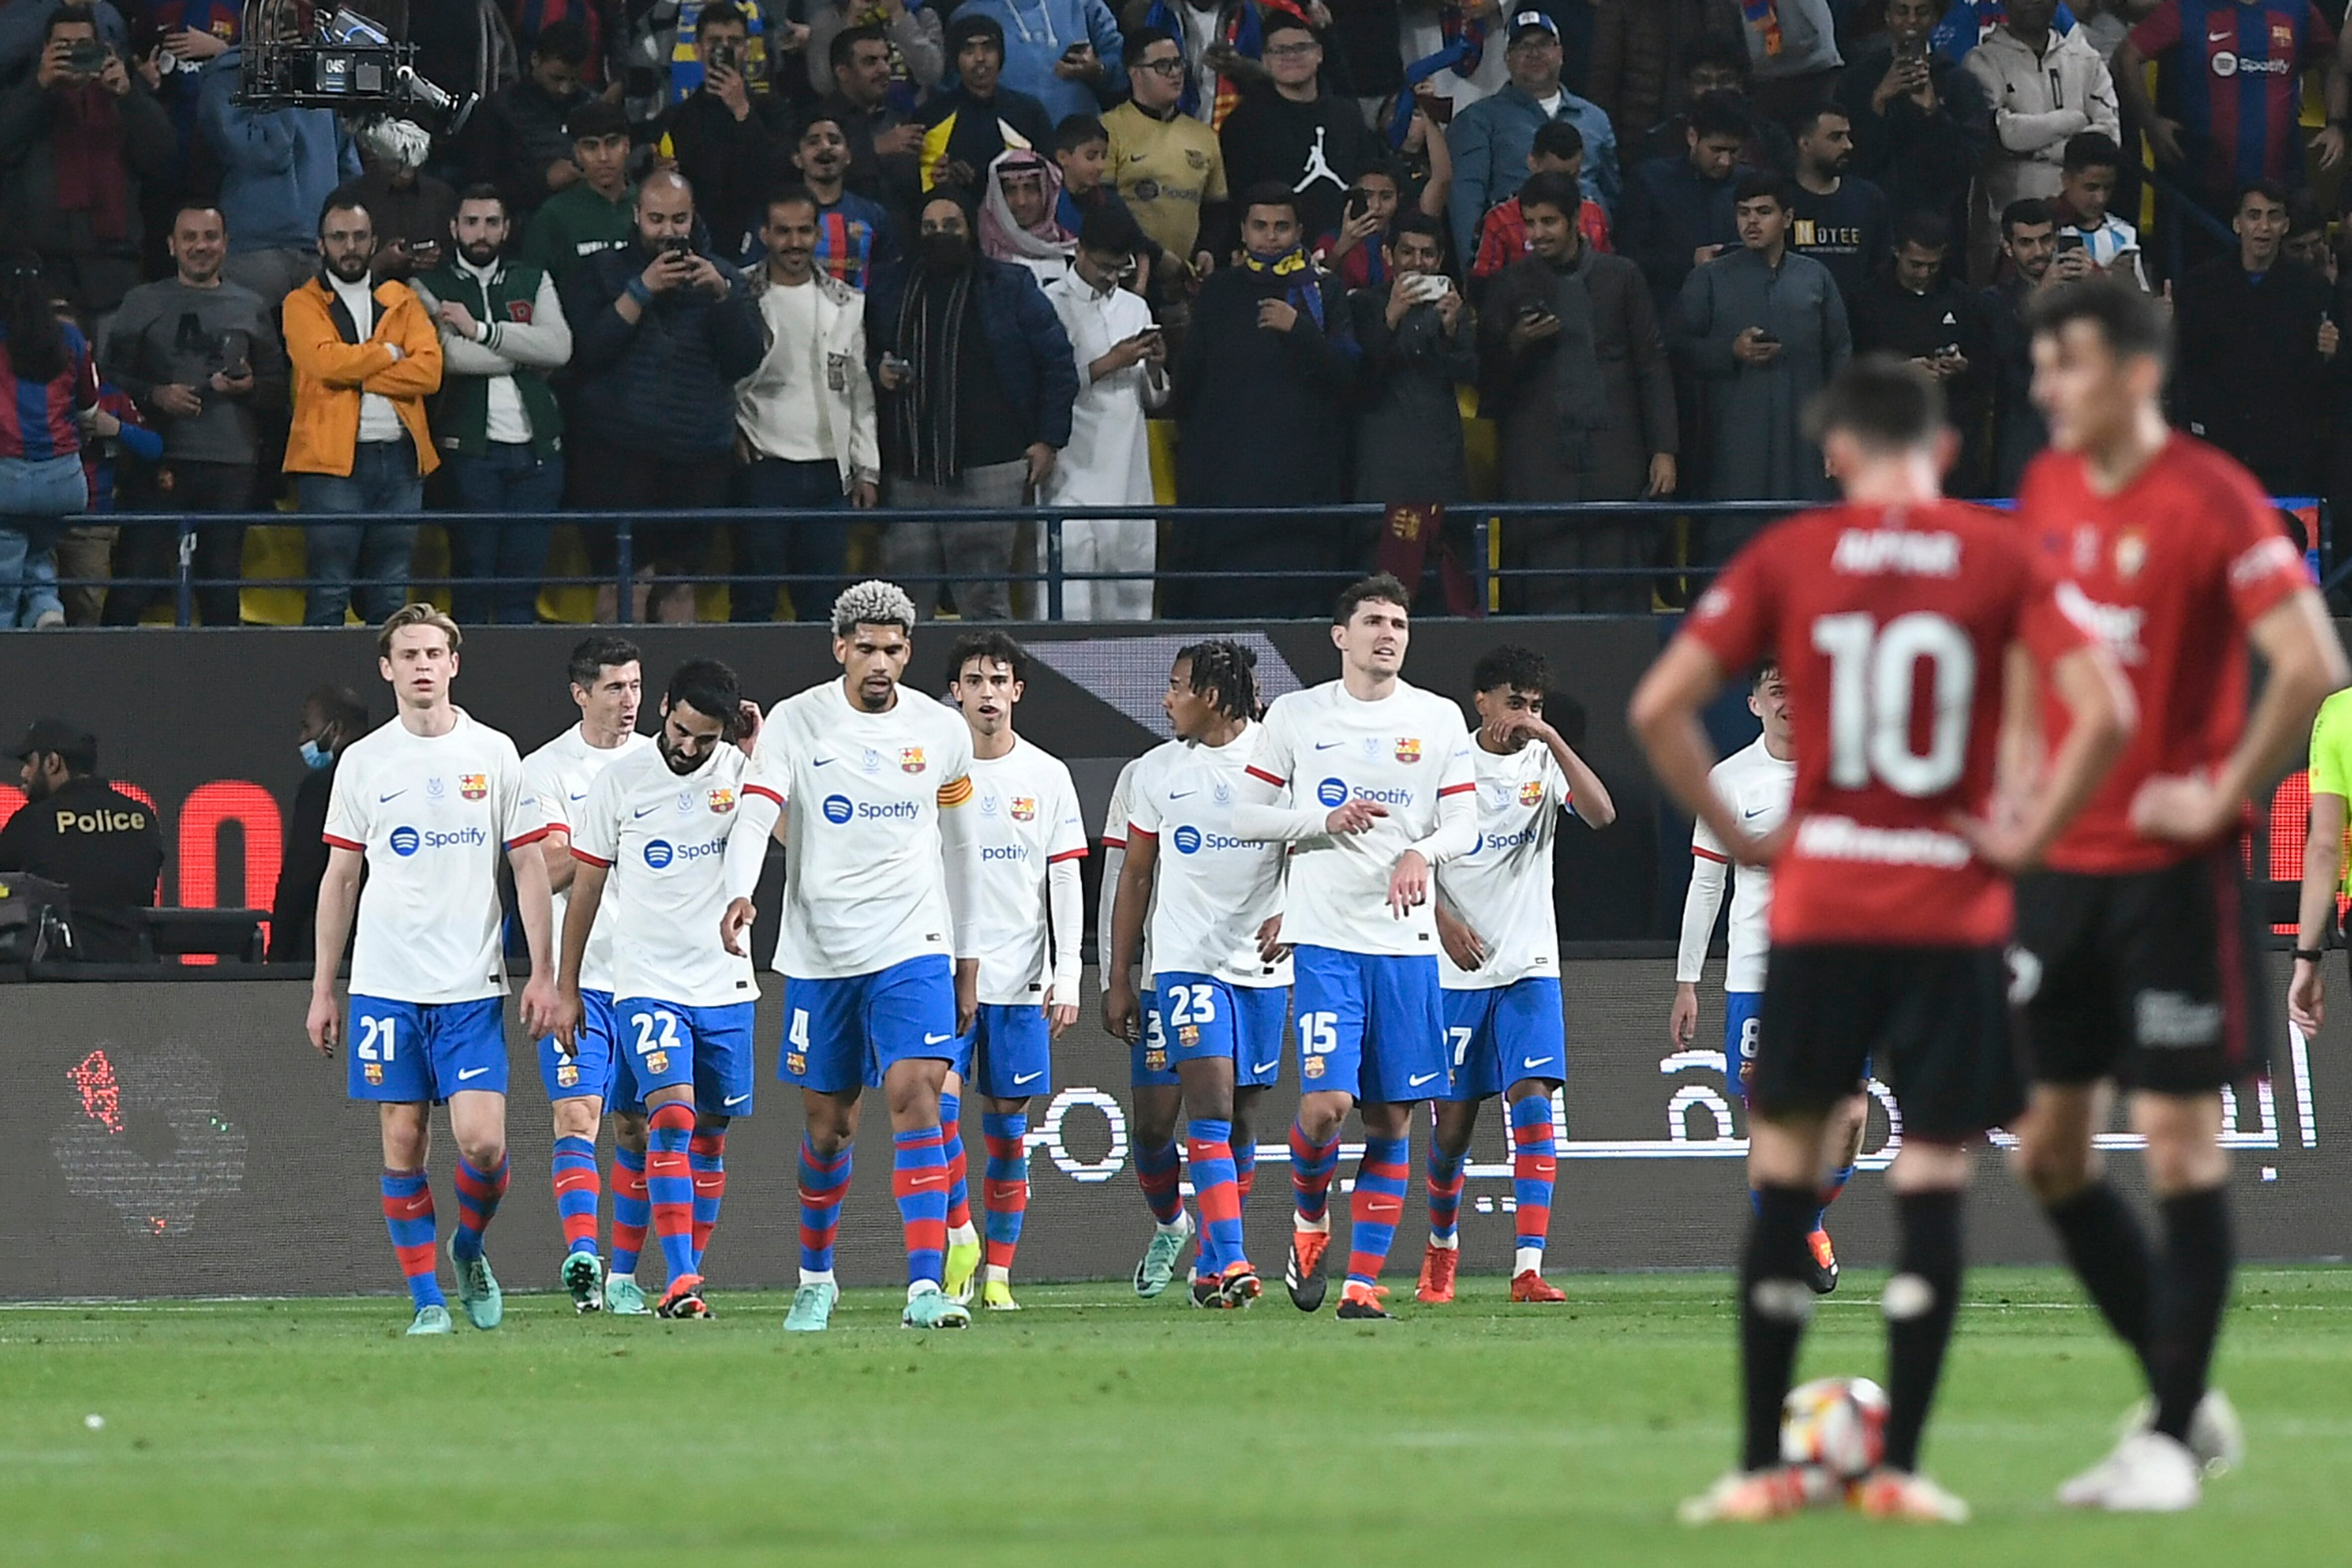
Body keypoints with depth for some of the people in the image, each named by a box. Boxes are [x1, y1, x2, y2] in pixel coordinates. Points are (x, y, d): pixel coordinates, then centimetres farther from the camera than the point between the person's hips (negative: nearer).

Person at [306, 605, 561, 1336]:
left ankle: (470, 1248, 17)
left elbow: (530, 867, 6)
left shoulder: (493, 754, 4)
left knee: (482, 1140, -11)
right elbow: (339, 879, 11)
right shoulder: (362, 762, 6)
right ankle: (427, 1299, 8)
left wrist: (543, 973, -2)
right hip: (385, 986, 1)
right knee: (403, 1145, -1)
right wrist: (323, 990, 8)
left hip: (472, 987, -1)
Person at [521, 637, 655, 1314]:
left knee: (638, 1127, 6)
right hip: (576, 973, -3)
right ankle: (582, 1258, -25)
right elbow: (550, 871, -9)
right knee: (577, 1114, -15)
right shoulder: (545, 770, -1)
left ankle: (622, 1276, 11)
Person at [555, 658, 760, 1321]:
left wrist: (760, 755, -19)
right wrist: (566, 986, 7)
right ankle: (679, 1281, -24)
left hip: (726, 986, 2)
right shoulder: (621, 779, -1)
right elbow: (587, 885, 7)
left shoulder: (740, 770, 1)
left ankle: (690, 1276, 17)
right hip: (647, 985, -2)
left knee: (709, 1136, 7)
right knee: (671, 1118, -18)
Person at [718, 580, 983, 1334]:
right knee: (827, 1124, 8)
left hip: (913, 947, 0)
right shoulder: (796, 723, -3)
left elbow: (960, 849, 13)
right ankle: (816, 1278, 30)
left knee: (916, 1094, -17)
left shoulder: (942, 731, 4)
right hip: (819, 953, 0)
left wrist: (968, 962, 15)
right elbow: (755, 816, -15)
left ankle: (926, 1286, -21)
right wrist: (740, 894, -35)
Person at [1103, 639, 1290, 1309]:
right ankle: (1228, 1264, -22)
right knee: (1211, 1107, -15)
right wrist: (1118, 978, 9)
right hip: (1186, 959, 0)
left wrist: (1288, 915, -18)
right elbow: (1134, 877, 12)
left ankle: (1213, 1263, 20)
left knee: (1242, 1119, 6)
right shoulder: (1157, 772, 7)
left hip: (1262, 964, 0)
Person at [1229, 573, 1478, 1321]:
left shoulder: (1439, 719, 7)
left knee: (1392, 1118, 1)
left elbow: (1464, 824, 5)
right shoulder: (1296, 715, 3)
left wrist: (1421, 853, -17)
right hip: (1326, 939, -2)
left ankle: (1363, 1281, 7)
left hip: (1406, 942, 2)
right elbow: (1246, 814, 5)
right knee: (1327, 1100, -15)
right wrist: (1325, 820, -12)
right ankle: (1309, 1216, 15)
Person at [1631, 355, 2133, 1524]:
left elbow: (1658, 708, -5)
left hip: (1820, 907, 1)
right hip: (1956, 914, -1)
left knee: (1785, 1176, 10)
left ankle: (1760, 1466, 8)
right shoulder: (1999, 560, -2)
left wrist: (1737, 837, 4)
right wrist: (2027, 840, -3)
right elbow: (2104, 714, -13)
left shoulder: (1789, 559, 0)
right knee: (1933, 1185, 4)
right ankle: (1899, 1467, 0)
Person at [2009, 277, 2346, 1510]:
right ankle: (2183, 1401, 20)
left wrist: (2223, 797, -16)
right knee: (2047, 1150, 7)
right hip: (2060, 860, 8)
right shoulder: (2047, 489, 8)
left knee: (2179, 1145, -3)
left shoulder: (2209, 502, -14)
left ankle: (2172, 1436, 5)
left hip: (2171, 870, -7)